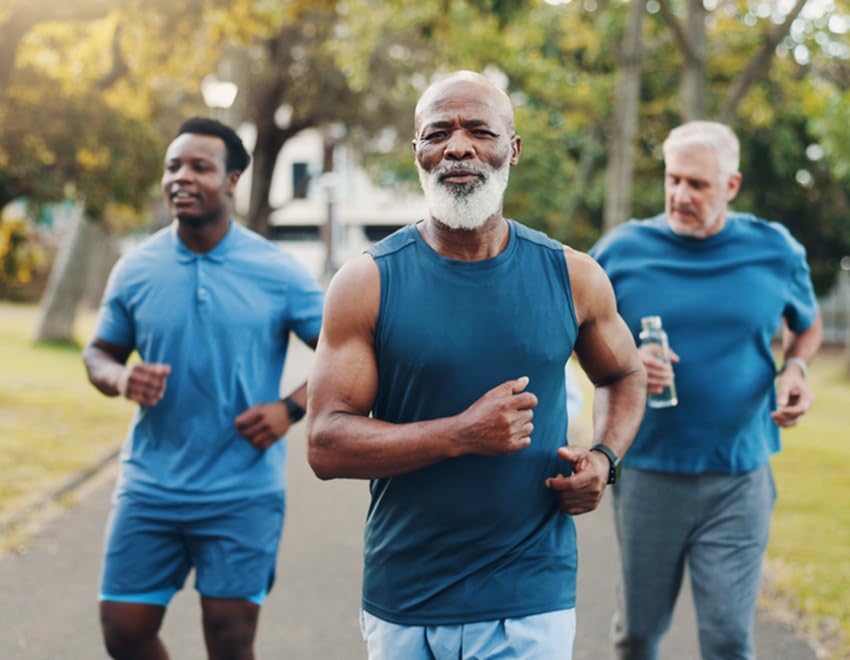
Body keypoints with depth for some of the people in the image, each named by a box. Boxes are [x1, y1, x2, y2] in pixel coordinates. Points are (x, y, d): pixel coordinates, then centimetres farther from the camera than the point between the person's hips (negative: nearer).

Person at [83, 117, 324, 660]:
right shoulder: (135, 270, 1)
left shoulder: (278, 273, -5)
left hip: (242, 494, -2)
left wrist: (290, 408, -13)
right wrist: (120, 378, -12)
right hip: (150, 488, 2)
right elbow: (99, 354, 11)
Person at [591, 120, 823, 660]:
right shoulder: (622, 250, -3)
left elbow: (808, 324, 17)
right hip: (647, 474, 1)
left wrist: (795, 369, -4)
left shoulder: (776, 251, 0)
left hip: (739, 479, 0)